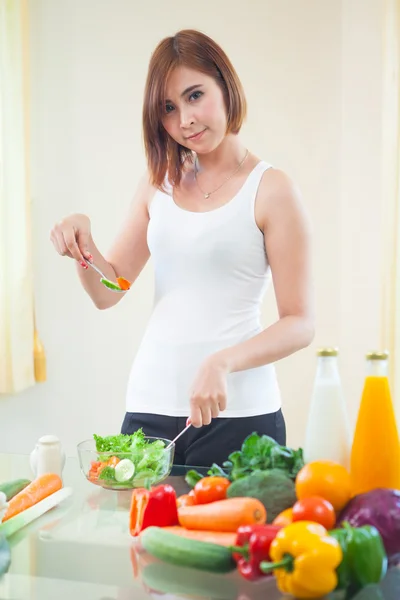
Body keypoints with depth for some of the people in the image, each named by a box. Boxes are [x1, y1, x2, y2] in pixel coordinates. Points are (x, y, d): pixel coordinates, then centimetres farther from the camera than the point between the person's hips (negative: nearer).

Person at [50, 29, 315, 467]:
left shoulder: (271, 190, -6)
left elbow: (300, 324, -8)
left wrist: (223, 361, -23)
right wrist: (82, 244, -10)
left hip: (238, 413, -4)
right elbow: (108, 292, 10)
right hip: (149, 405, 4)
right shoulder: (160, 182, 10)